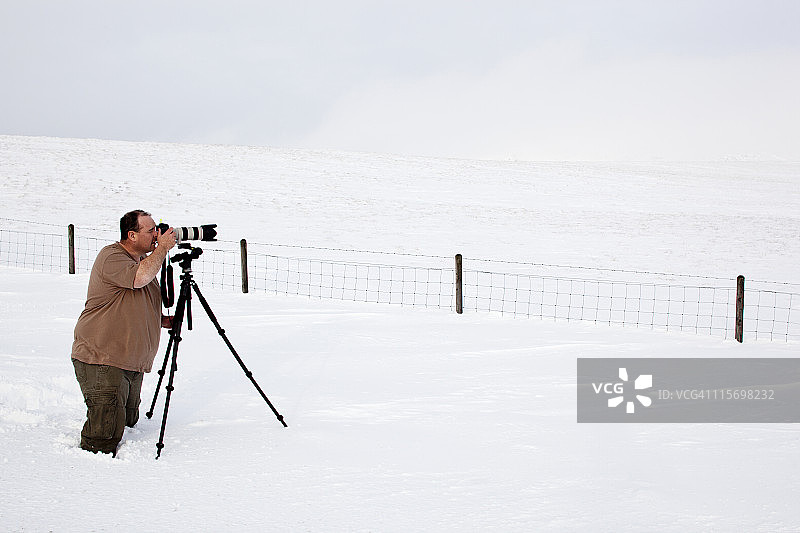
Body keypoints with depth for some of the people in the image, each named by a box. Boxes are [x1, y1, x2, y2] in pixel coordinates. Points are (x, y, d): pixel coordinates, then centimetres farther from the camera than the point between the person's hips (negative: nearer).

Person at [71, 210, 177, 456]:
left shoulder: (145, 260, 17)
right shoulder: (112, 257, -12)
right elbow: (138, 278, -33)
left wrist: (163, 320, 9)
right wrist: (163, 248, -21)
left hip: (133, 363, 9)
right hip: (101, 361, -9)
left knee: (128, 422, 13)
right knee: (106, 431, -15)